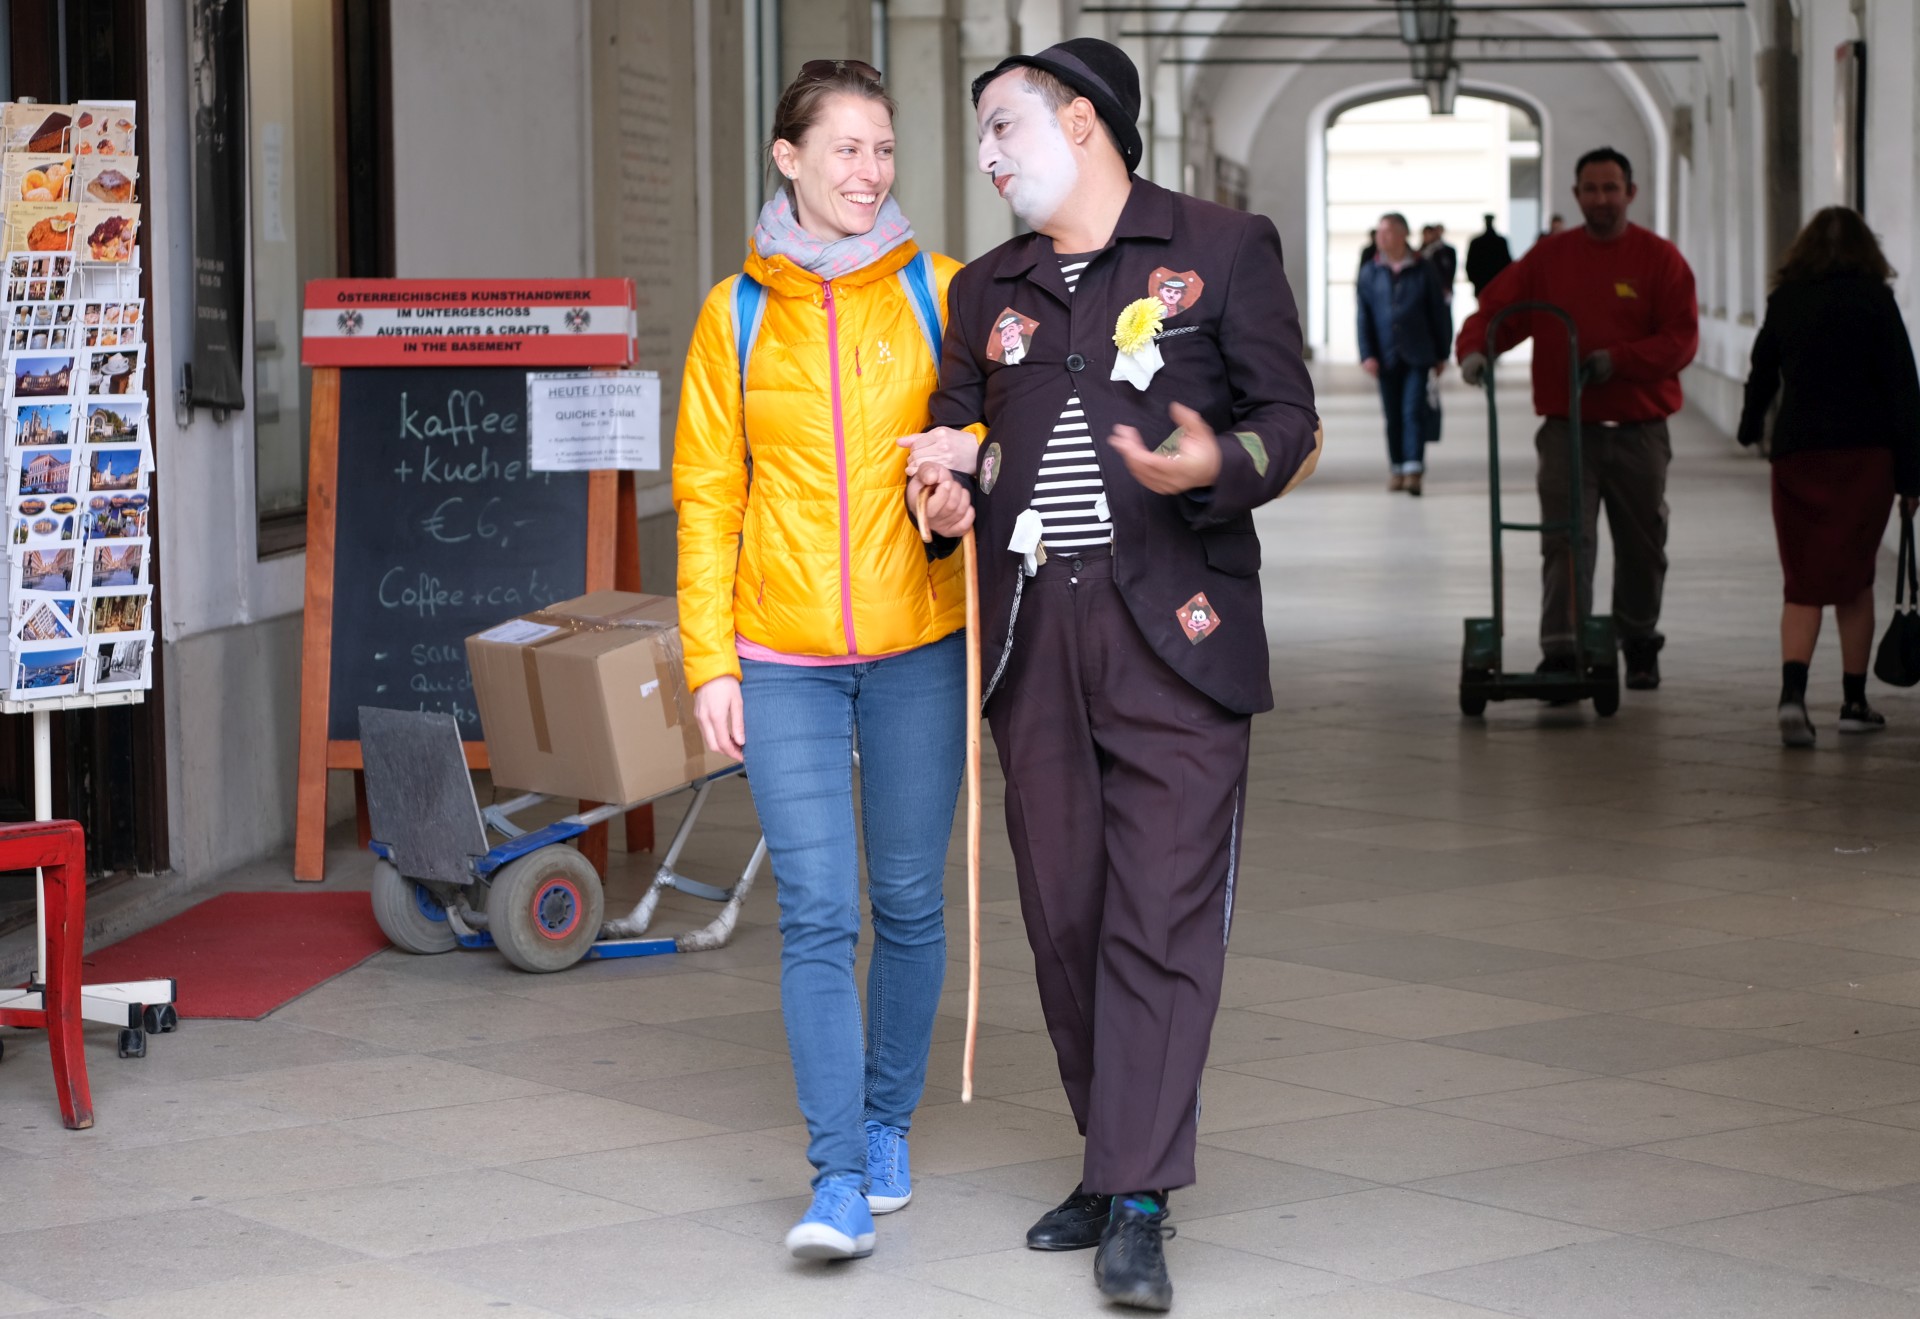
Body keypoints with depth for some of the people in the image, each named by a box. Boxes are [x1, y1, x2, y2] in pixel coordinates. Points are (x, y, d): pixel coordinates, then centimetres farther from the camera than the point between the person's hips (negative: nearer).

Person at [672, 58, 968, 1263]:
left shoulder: (939, 293, 3)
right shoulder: (737, 314, 4)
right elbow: (708, 494, 5)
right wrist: (709, 659, 0)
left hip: (917, 646, 1)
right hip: (785, 661, -1)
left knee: (909, 901, 9)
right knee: (817, 914, -6)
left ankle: (887, 1125, 28)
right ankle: (840, 1181, -4)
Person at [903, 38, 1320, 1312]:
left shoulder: (1224, 249, 3)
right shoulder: (987, 287, 18)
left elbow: (1289, 418, 0)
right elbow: (956, 424, 24)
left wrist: (1219, 466, -21)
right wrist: (949, 493, 1)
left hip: (1176, 631, -5)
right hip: (1033, 634, 5)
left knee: (1163, 915, -8)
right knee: (1064, 911, 8)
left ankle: (1139, 1206, -6)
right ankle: (1116, 1159, 22)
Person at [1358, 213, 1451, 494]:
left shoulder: (1423, 271, 0)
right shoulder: (1370, 274, 5)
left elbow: (1439, 314, 5)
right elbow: (1363, 317, 5)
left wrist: (1441, 354, 4)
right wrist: (1367, 354, -4)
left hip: (1417, 355, -2)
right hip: (1387, 356, 2)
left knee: (1414, 411, -9)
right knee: (1393, 416, 8)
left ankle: (1414, 469, -11)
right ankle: (1396, 468, 19)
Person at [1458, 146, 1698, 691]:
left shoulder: (1659, 258, 0)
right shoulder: (1549, 257, 5)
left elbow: (1681, 337, -6)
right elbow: (1497, 308, 2)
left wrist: (1617, 359, -18)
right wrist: (1474, 348, -19)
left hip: (1639, 431, 0)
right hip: (1568, 427, 0)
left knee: (1642, 545, 12)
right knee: (1564, 542, -10)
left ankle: (1640, 645, 30)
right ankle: (1560, 652, -13)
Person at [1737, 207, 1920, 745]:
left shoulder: (1784, 302, 6)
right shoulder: (1874, 299, -2)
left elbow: (1762, 374, 19)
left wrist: (1750, 428, 40)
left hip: (1797, 453, 2)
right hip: (1866, 452, -2)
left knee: (1804, 581, 2)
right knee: (1855, 578, 9)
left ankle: (1792, 691, -19)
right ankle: (1854, 701, 14)